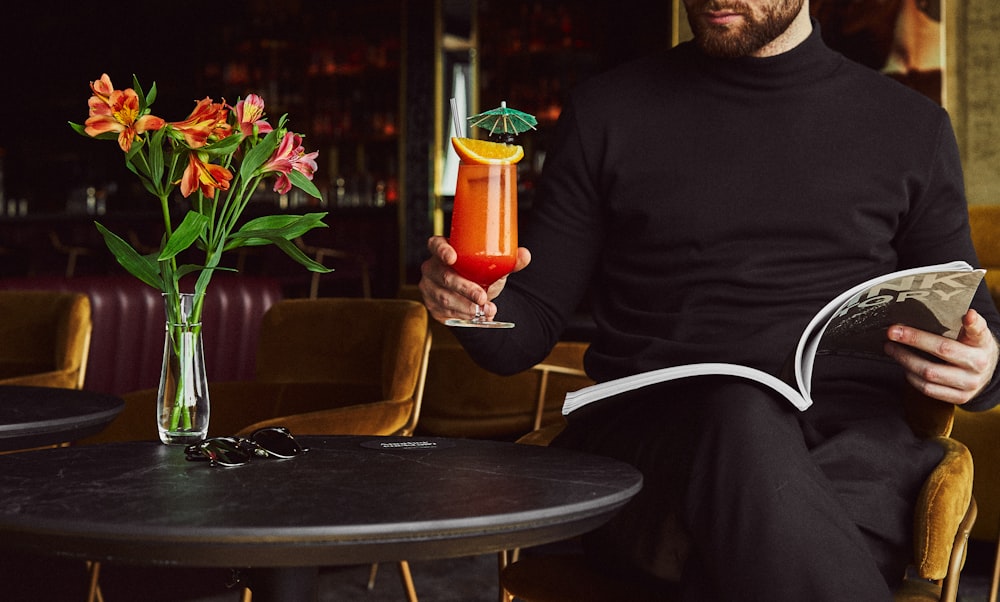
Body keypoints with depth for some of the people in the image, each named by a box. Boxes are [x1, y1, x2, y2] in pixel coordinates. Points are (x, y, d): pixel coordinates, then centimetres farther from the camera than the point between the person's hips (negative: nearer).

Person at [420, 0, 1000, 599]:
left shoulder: (913, 127, 16)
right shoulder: (605, 114, 14)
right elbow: (530, 325, 14)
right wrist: (477, 304, -10)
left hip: (848, 438, 0)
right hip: (647, 432, 1)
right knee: (739, 418, -37)